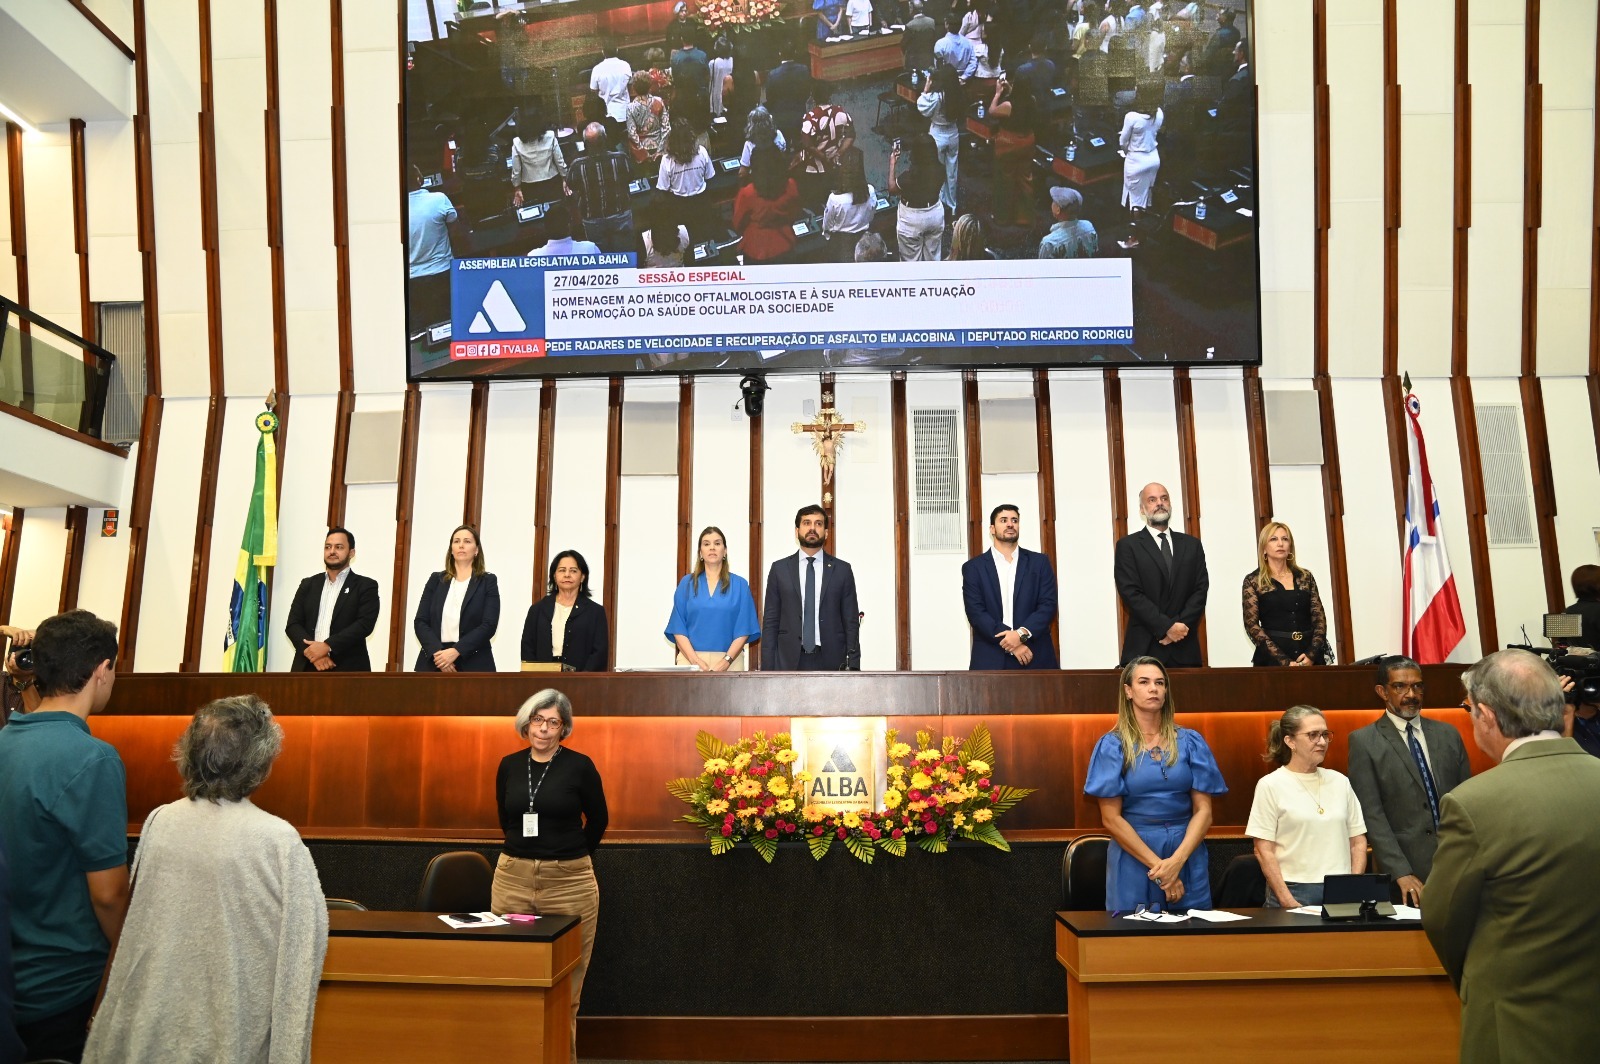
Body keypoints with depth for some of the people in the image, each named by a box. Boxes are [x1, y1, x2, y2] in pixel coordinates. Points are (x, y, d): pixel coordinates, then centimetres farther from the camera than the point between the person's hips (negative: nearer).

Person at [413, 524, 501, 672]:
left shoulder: (488, 581, 6)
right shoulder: (436, 579, 13)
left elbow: (489, 625, -5)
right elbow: (420, 621, 6)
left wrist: (456, 651, -16)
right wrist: (437, 652, -12)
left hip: (473, 664, -2)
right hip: (433, 661, 2)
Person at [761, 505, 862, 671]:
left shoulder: (842, 570, 7)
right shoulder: (779, 569, 8)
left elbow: (851, 622, 6)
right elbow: (770, 621, 6)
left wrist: (853, 666, -1)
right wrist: (767, 668, -1)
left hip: (831, 661, 0)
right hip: (789, 661, 0)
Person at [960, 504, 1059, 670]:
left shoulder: (1039, 562, 11)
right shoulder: (973, 567, 6)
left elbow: (1048, 605, 2)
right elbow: (975, 612, -3)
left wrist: (1022, 633, -14)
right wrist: (1011, 644, -12)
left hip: (1036, 657, 1)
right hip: (991, 660, -1)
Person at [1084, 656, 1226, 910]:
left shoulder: (1190, 742, 5)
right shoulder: (1112, 745, -1)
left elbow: (1203, 811, 0)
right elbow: (1111, 818, -5)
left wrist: (1177, 860, -15)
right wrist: (1157, 865, -13)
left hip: (1188, 855, 2)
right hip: (1133, 858, -2)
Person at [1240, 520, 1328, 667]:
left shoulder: (1305, 576, 9)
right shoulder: (1253, 581, 0)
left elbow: (1319, 618, 6)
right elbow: (1252, 625, -6)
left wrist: (1312, 654, -10)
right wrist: (1285, 661, -14)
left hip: (1310, 656, 3)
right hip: (1273, 659, -3)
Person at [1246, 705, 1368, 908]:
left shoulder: (1339, 782, 10)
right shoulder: (1271, 785, -3)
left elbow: (1358, 841, 12)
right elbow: (1264, 851, -6)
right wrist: (1288, 903, -12)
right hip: (1295, 892, -4)